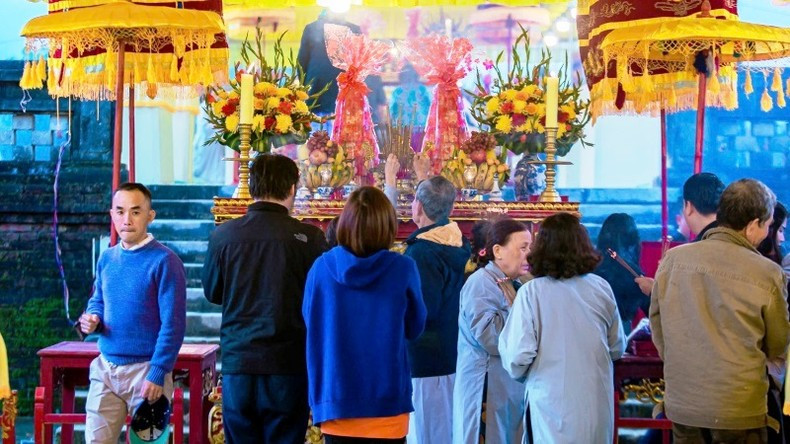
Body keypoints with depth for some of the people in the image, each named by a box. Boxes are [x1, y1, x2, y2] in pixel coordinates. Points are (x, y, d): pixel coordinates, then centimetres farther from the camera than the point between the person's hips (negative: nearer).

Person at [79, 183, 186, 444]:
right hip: (105, 368, 6)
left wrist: (158, 374, -18)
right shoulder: (107, 259, 7)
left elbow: (173, 325, -14)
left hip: (145, 370, -5)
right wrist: (91, 318, -2)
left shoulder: (164, 261, -12)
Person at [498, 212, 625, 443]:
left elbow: (518, 358, -14)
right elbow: (617, 348, 10)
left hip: (554, 404, -3)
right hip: (596, 402, 3)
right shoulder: (601, 287, -1)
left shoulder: (532, 292, -11)